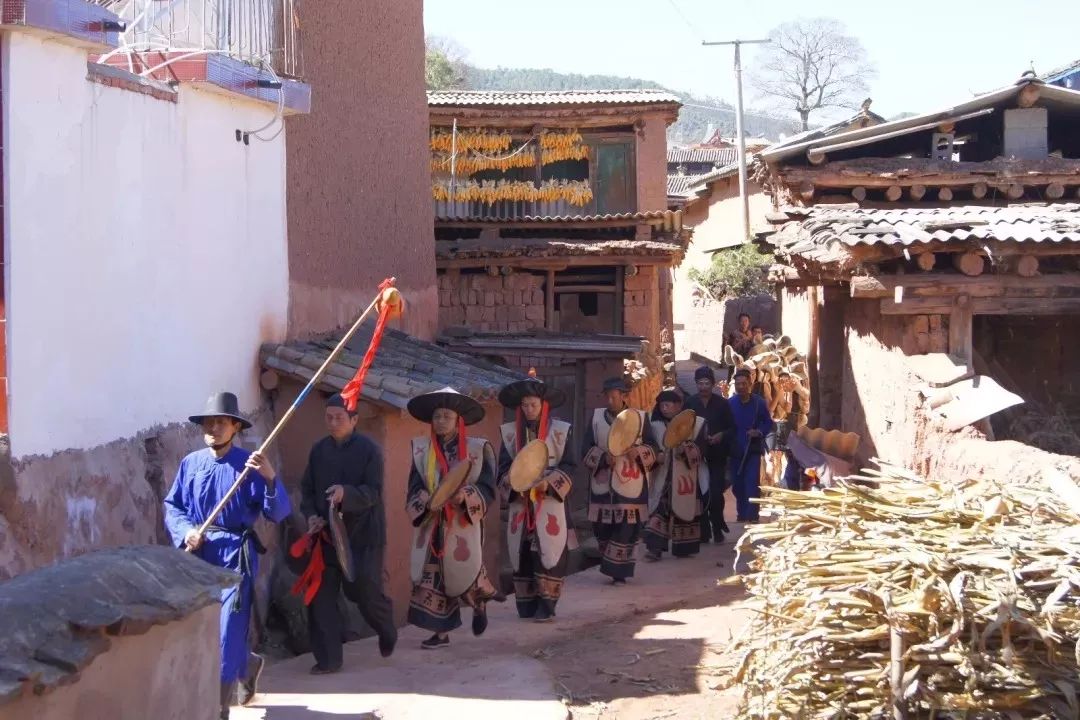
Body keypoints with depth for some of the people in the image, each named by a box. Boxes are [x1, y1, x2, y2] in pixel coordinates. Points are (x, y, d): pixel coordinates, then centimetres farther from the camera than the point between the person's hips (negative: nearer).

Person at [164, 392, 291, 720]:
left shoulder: (249, 465, -6)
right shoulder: (191, 463, 4)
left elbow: (279, 513, -12)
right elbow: (172, 506, 9)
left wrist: (271, 478, -29)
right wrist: (185, 531, -10)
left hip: (235, 556, -4)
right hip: (198, 556, 5)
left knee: (227, 634, -5)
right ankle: (248, 665, 41)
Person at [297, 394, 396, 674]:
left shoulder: (369, 449, -5)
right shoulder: (319, 450, 8)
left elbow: (373, 492, -12)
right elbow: (307, 488, 14)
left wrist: (346, 493, -30)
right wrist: (311, 515, -4)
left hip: (363, 534, -4)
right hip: (326, 533, 4)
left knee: (365, 591, -6)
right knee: (320, 594, -1)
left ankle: (387, 631, 27)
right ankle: (327, 659, 8)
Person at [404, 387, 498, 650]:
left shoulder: (479, 449, -2)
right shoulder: (421, 449, 5)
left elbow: (487, 489, -5)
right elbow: (414, 489, 2)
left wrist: (465, 496, -24)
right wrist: (427, 502, -19)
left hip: (464, 525, -2)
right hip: (431, 526, 2)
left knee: (464, 576, 0)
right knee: (432, 578, -1)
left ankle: (479, 604, 34)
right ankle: (441, 632, 9)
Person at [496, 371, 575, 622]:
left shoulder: (559, 431, 0)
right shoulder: (510, 432, 7)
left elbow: (568, 466, -2)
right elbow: (504, 468, 6)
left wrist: (548, 482, -17)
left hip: (550, 502, -3)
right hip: (520, 502, 3)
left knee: (549, 552, -7)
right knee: (521, 552, 3)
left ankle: (546, 606, -3)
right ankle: (526, 606, 11)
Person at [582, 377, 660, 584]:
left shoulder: (640, 417, 1)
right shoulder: (597, 416, 7)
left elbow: (654, 448, 2)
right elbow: (587, 449, 5)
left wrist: (639, 452, -18)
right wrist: (603, 457, -14)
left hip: (630, 484, -2)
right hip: (603, 484, 2)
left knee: (627, 528, -5)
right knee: (602, 527, 5)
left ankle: (618, 572, 3)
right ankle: (610, 566, 24)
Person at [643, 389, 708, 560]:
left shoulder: (694, 423, 1)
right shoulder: (656, 425, 8)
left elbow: (700, 449, -5)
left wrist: (686, 449, -24)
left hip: (686, 477, -1)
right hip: (662, 477, 1)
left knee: (685, 509, 4)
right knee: (659, 509, -10)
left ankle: (684, 547, 16)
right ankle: (655, 547, -15)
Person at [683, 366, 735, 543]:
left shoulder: (722, 403, 3)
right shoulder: (690, 404, 4)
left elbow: (732, 427, 5)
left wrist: (721, 435, -13)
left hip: (717, 455, -1)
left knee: (716, 493, -8)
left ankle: (717, 529, 7)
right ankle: (704, 531, 9)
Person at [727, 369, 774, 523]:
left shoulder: (759, 402, -4)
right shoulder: (729, 404, -1)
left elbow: (768, 423, 4)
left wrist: (759, 432, -16)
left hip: (753, 451, -2)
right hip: (734, 452, 2)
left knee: (752, 484, -12)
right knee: (737, 485, 9)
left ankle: (752, 516, -13)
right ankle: (742, 514, 23)